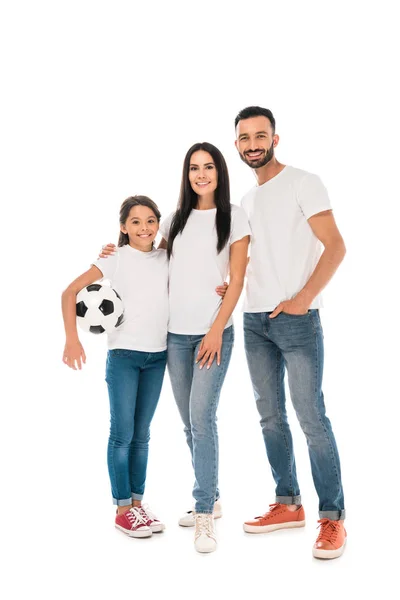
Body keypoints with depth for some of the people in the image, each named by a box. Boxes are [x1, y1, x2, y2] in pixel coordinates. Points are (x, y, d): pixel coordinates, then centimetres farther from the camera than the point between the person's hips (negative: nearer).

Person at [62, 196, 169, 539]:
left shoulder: (167, 259, 5)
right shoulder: (116, 258, -6)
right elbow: (71, 292, -9)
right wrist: (72, 338, -18)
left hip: (157, 356, 4)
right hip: (123, 355, -4)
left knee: (142, 435, 12)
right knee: (122, 434, -1)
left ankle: (137, 503, 23)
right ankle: (123, 510, 11)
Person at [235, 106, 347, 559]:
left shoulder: (302, 183, -3)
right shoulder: (246, 200, 17)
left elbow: (335, 246, -9)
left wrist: (304, 298, -17)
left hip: (297, 319, -7)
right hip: (254, 319, 7)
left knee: (311, 417, -8)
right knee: (270, 417, 10)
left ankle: (332, 518, 3)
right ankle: (288, 505, 22)